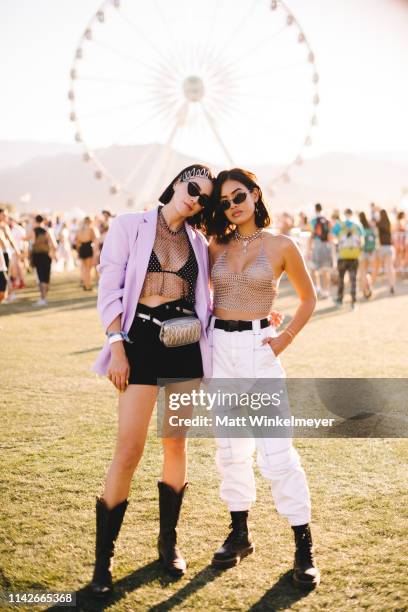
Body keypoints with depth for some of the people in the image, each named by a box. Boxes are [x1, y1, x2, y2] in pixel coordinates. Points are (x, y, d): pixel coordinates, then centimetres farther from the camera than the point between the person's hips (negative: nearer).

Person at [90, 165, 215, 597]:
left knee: (176, 445, 10)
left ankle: (168, 541, 26)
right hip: (142, 338, -4)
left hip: (186, 342, 4)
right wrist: (117, 345, -12)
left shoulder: (197, 241, 13)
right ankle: (103, 557, 5)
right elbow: (109, 290, -5)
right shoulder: (129, 226, 1)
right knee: (128, 452, -8)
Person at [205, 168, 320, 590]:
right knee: (230, 447, 11)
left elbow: (308, 297, 9)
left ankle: (304, 547, 3)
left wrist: (285, 338, -2)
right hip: (219, 348, 4)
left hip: (258, 349, -4)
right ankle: (239, 534, 25)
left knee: (275, 450, -8)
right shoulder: (217, 246, 8)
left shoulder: (280, 246, -2)